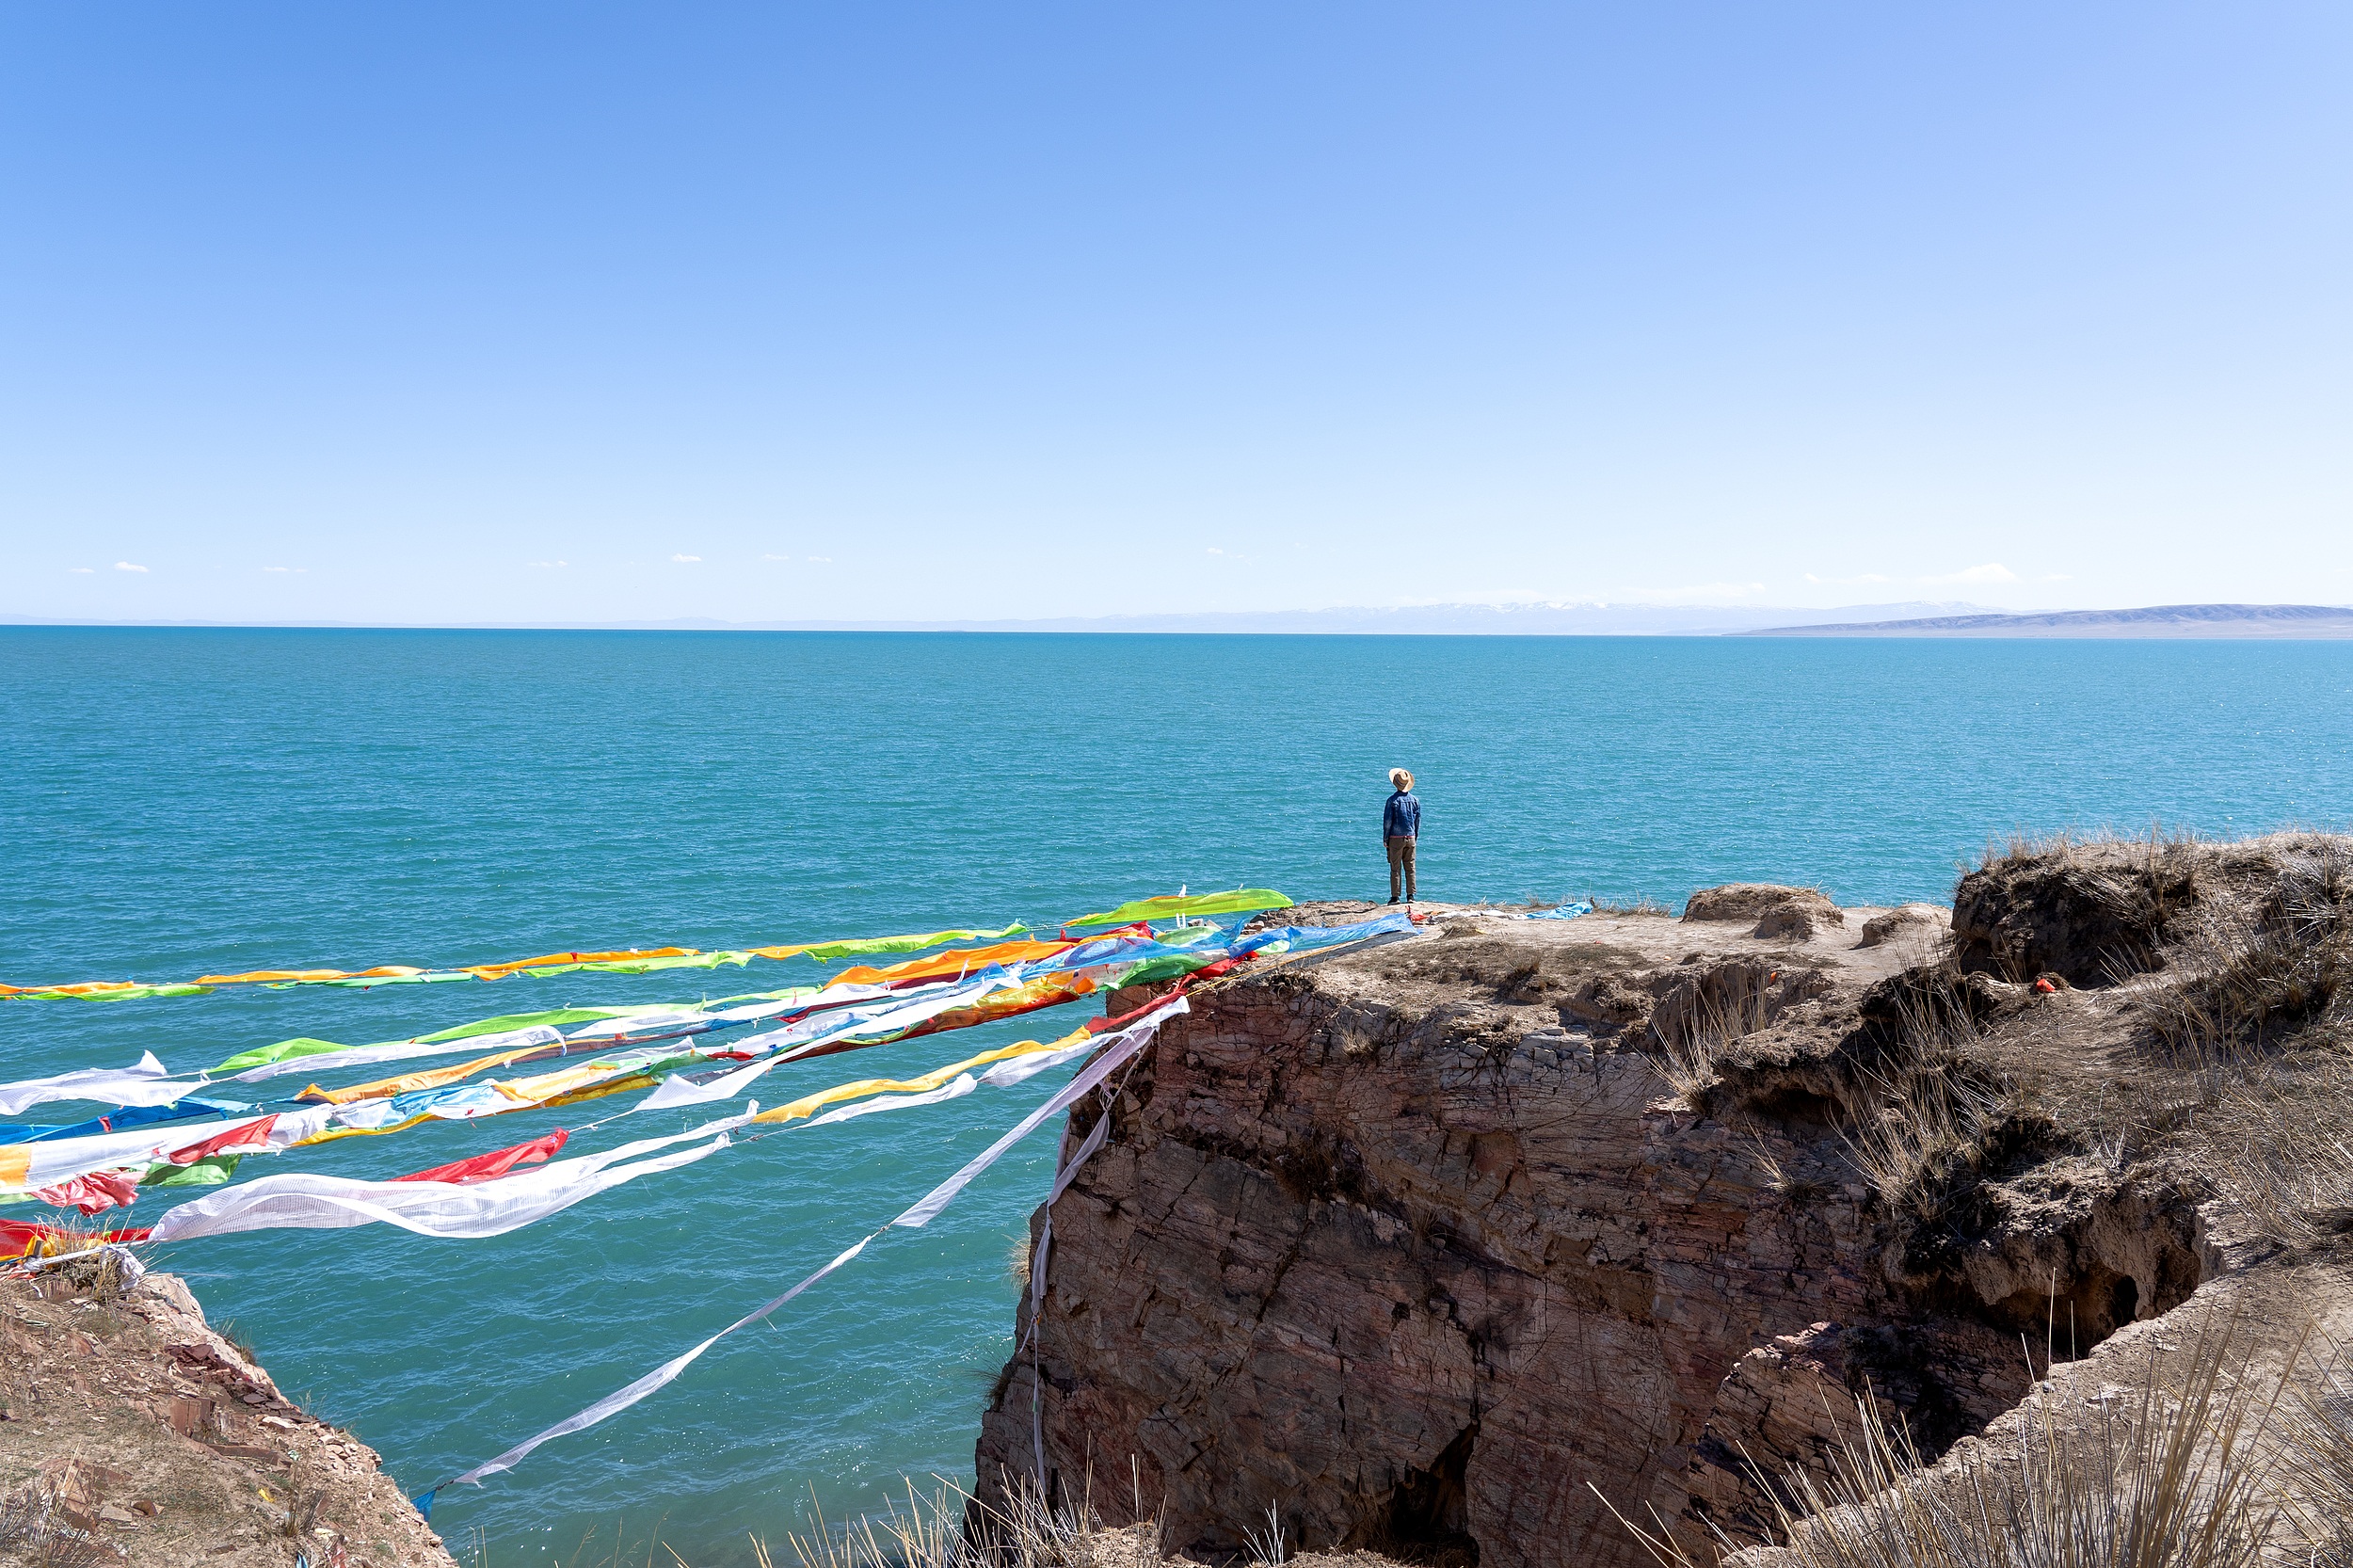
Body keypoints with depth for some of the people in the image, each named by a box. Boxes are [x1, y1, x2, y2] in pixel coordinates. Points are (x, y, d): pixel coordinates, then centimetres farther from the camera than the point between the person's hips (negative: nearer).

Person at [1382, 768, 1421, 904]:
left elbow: (1387, 821, -7)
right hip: (1410, 838, 3)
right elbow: (1418, 820, 9)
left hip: (1396, 838, -3)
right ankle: (1410, 895, 6)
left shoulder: (1392, 800, -9)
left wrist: (1385, 839, 1)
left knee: (1395, 868, 0)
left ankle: (1395, 897, 0)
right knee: (1410, 868, 7)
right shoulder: (1415, 800, 4)